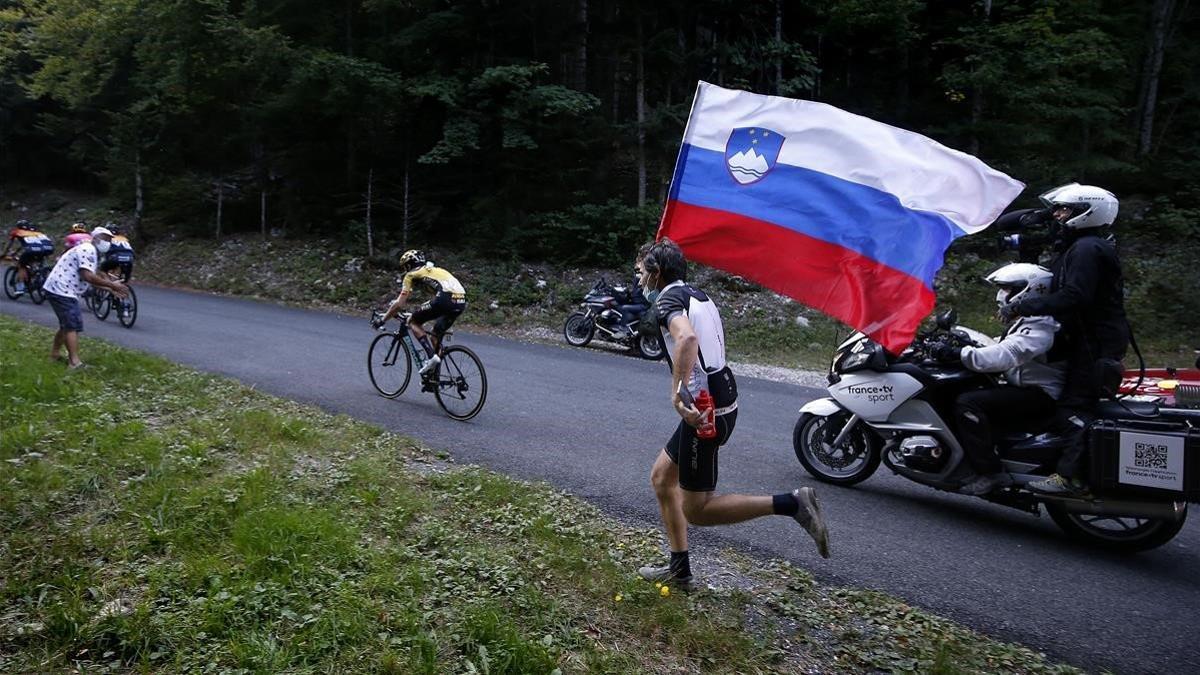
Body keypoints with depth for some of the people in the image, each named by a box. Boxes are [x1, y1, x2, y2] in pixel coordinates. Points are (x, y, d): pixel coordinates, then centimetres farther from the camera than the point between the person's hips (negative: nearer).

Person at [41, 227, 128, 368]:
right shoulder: (88, 250, -15)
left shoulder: (91, 252, 19)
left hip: (59, 290, 11)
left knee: (67, 324, 23)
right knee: (73, 326, -13)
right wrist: (111, 284, -20)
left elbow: (93, 277, 21)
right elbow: (87, 276, -25)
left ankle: (55, 353, 37)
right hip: (62, 290, -11)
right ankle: (75, 363, -16)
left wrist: (111, 289, 15)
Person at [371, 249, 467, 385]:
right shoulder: (434, 269, 36)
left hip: (445, 298, -7)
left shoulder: (412, 274, 16)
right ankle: (432, 373, 26)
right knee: (437, 334, 24)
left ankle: (431, 356, -3)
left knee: (413, 322, 11)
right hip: (462, 301, 7)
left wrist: (383, 319, 25)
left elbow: (399, 304, 13)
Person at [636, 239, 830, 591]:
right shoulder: (698, 295, 17)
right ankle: (679, 568, 26)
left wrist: (678, 391, -33)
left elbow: (687, 337, -33)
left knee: (695, 509, -2)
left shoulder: (668, 298, -12)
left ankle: (791, 503, -7)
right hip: (722, 400, 10)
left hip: (703, 409, -10)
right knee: (661, 477, 20)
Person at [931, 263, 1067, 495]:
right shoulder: (1025, 321, 19)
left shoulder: (1040, 326, -16)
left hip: (1040, 396, -11)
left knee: (967, 404, -24)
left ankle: (990, 473, -24)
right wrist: (962, 349, 10)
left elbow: (1006, 355, -30)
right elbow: (1001, 351, 21)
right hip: (1025, 389, 11)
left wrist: (958, 354, -32)